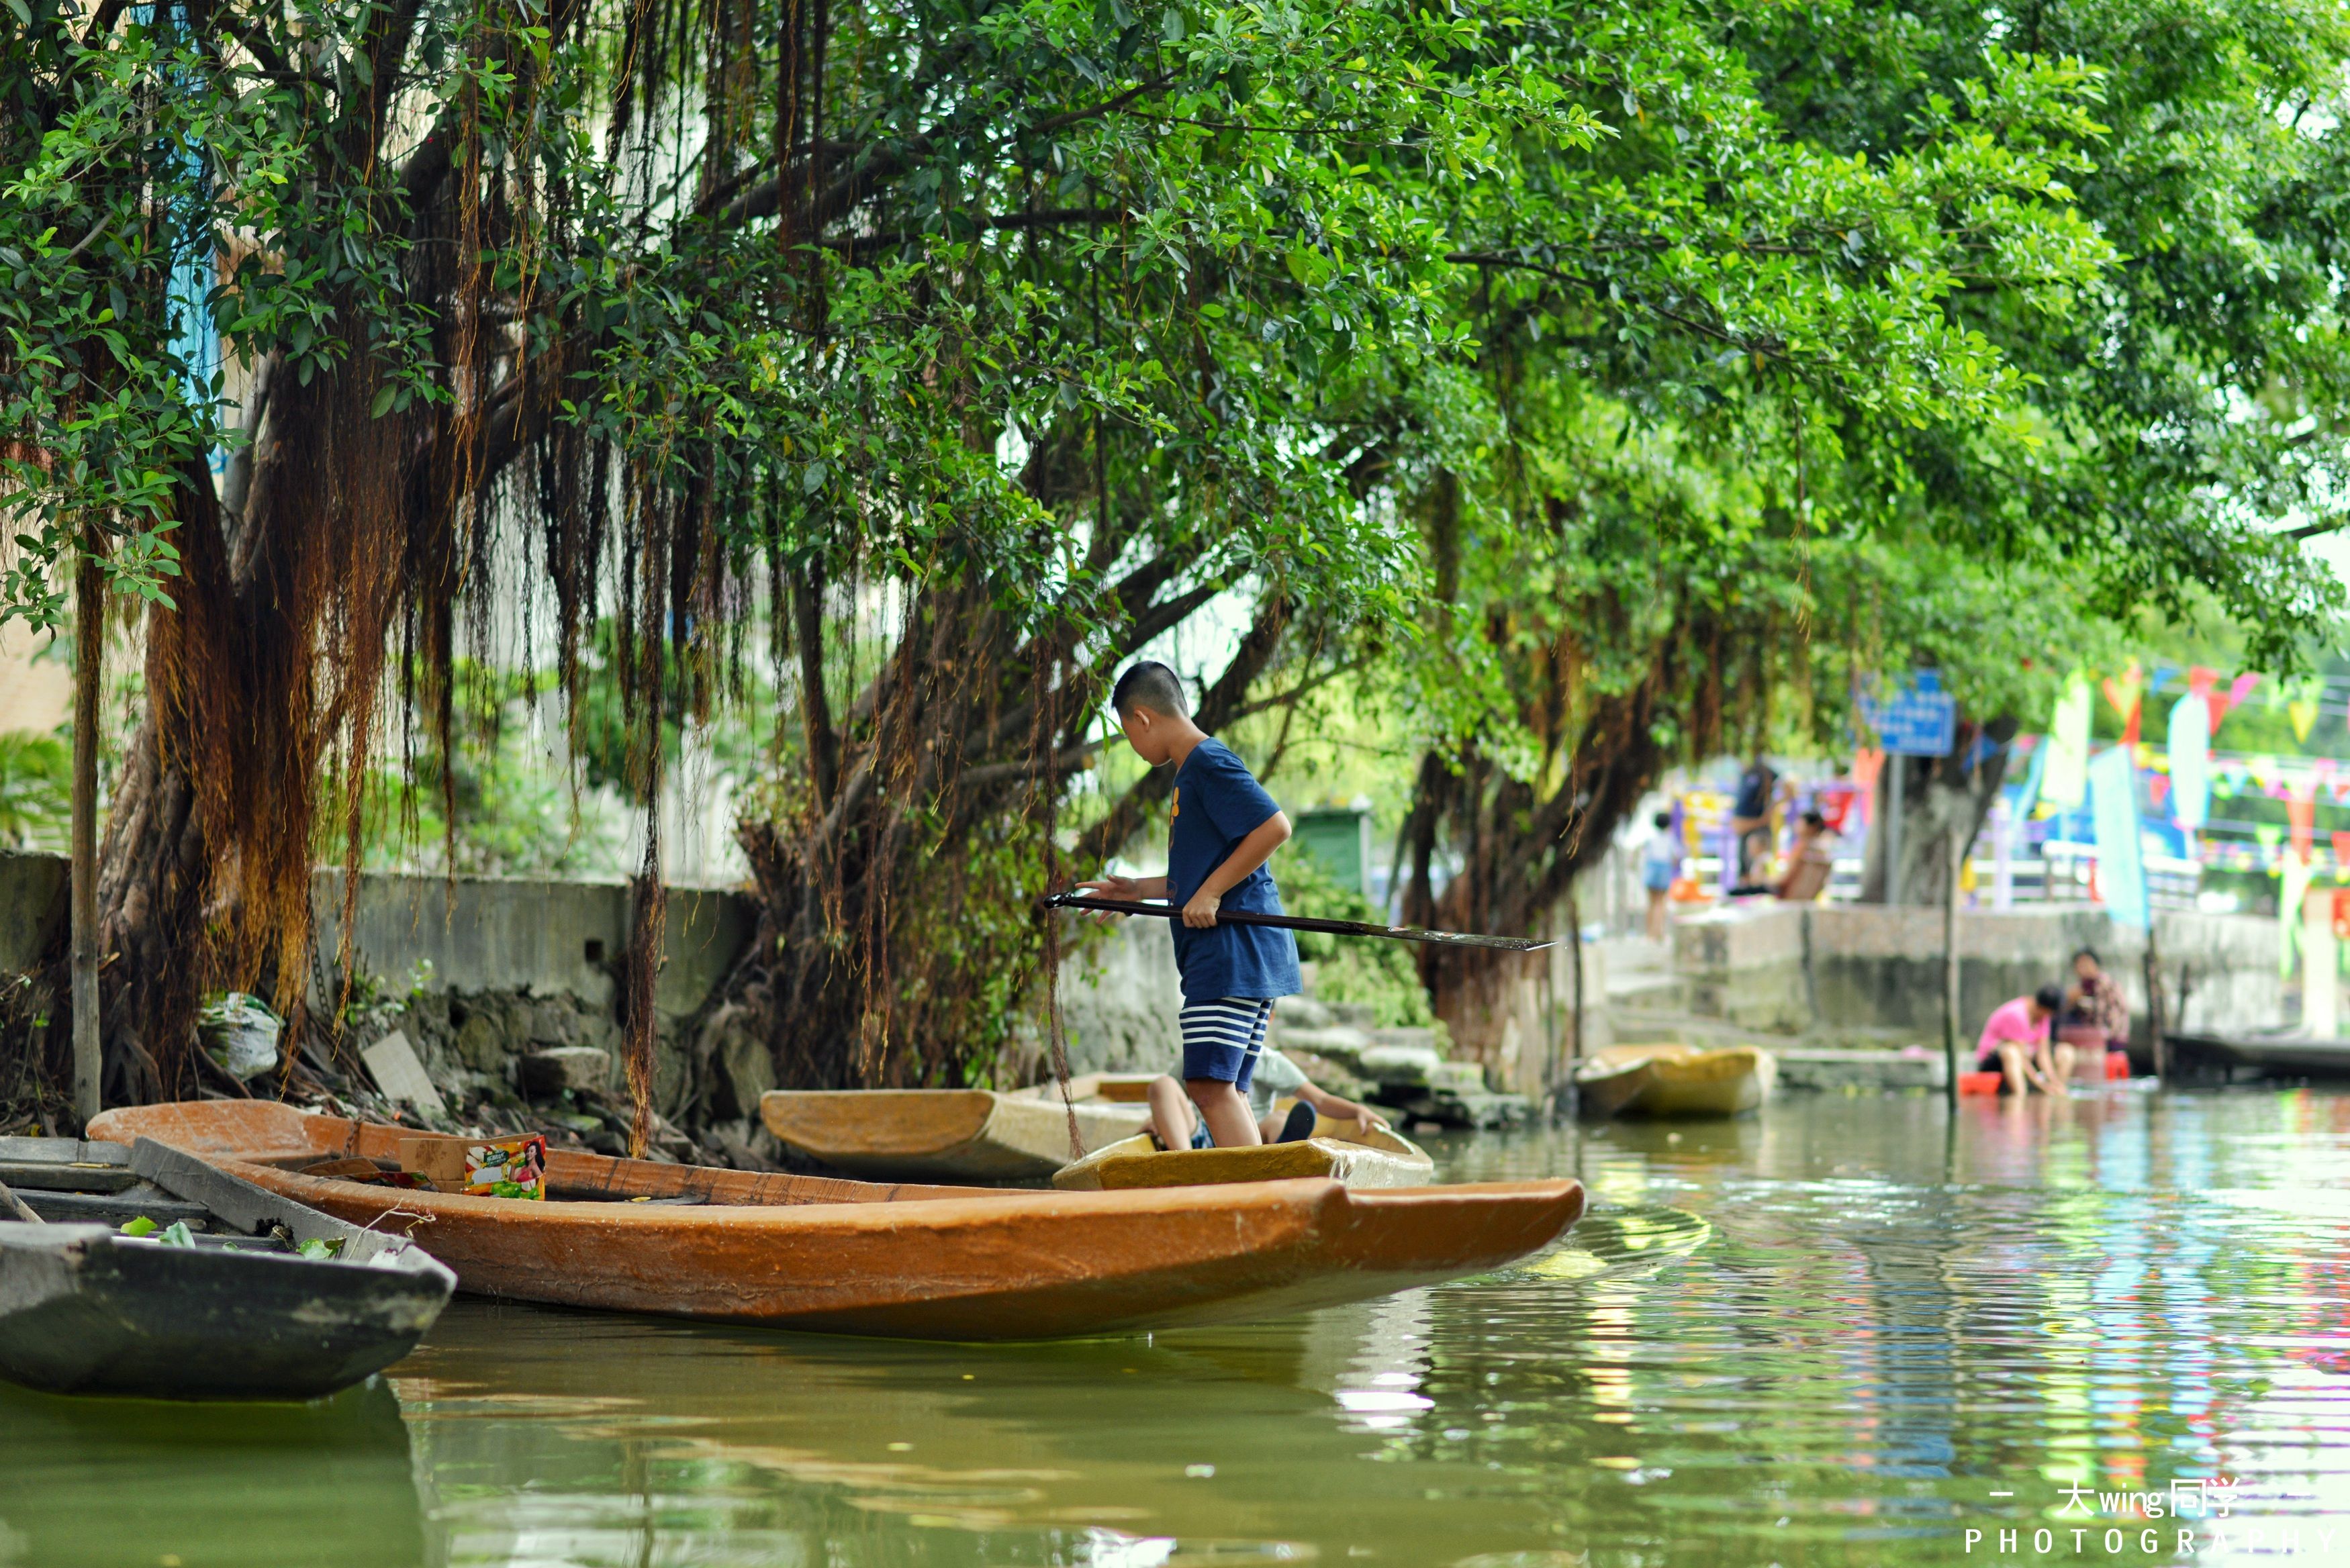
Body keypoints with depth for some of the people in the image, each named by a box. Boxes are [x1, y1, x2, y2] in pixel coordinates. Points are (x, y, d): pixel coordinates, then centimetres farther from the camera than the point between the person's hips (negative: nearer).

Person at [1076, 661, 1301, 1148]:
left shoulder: (1209, 764, -9)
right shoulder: (1190, 773, 22)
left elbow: (1275, 828, -20)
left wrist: (1211, 892, -17)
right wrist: (1136, 889, 32)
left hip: (1234, 948, -11)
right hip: (1220, 956, 11)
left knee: (1211, 1084, -17)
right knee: (1224, 1090, 8)